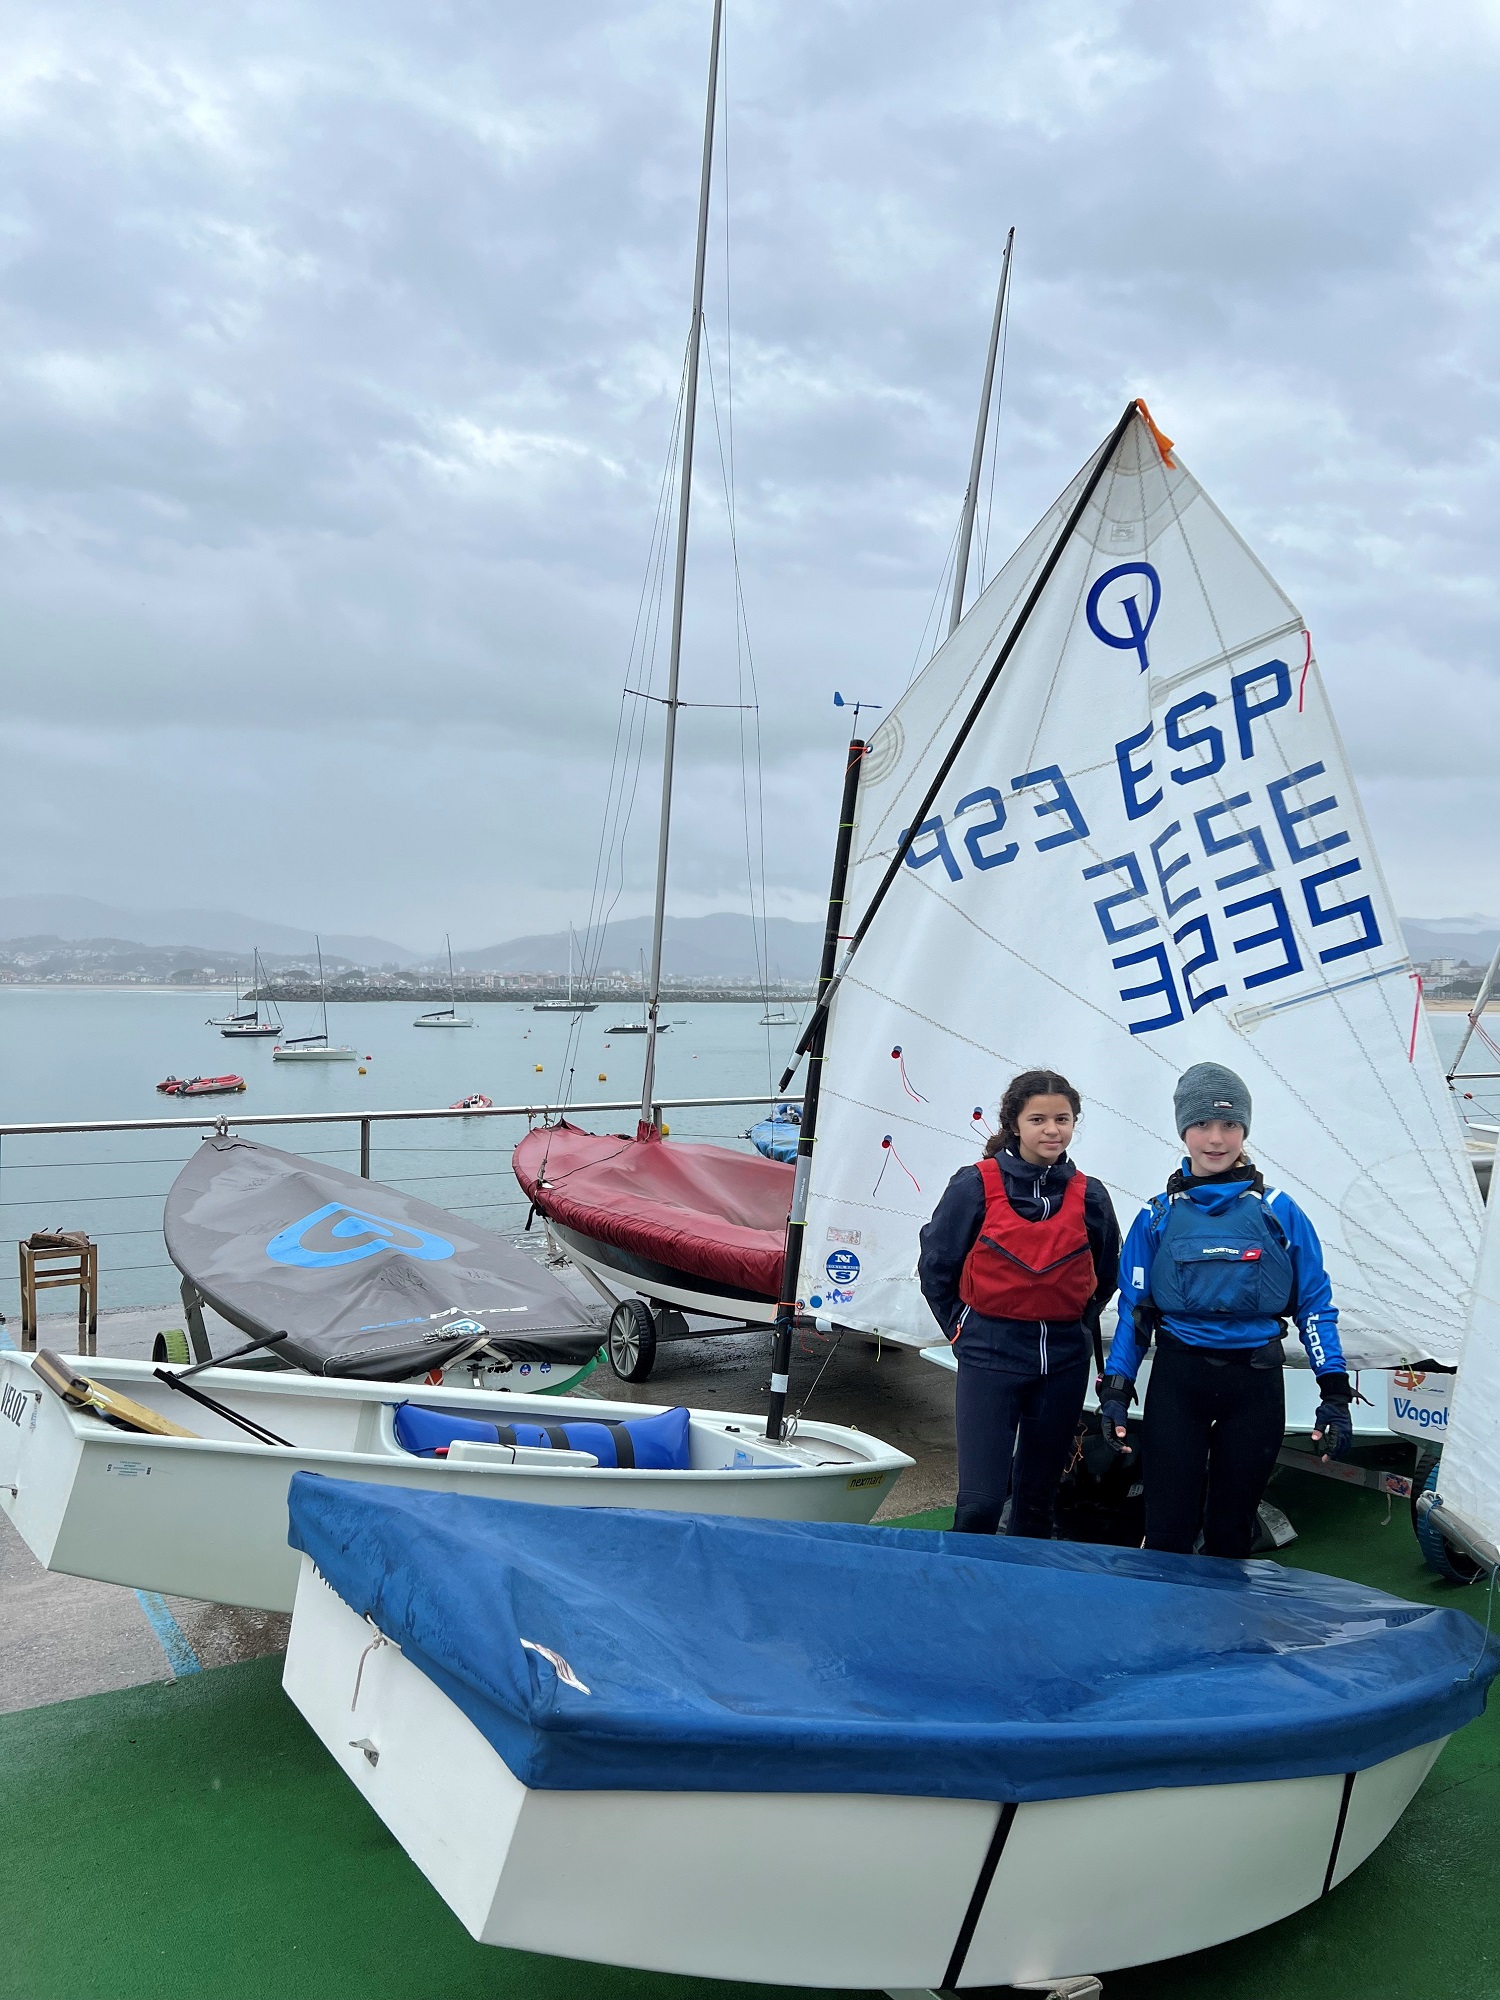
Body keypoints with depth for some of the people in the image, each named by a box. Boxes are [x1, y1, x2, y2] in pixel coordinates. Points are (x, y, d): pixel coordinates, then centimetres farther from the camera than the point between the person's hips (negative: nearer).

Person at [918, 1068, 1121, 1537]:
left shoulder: (1090, 1196, 1)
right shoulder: (976, 1185, -8)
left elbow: (1104, 1277, 17)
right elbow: (935, 1268, 2)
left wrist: (1070, 1328, 11)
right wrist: (968, 1333, 5)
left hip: (1064, 1362, 3)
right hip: (990, 1358, -3)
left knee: (1038, 1497, 14)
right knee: (980, 1501, -10)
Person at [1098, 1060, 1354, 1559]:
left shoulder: (1279, 1212, 1)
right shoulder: (1158, 1217, 2)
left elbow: (1315, 1304, 2)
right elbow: (1133, 1309, 5)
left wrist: (1335, 1393, -4)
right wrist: (1115, 1389, -2)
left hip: (1255, 1382, 0)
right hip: (1177, 1379, 0)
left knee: (1231, 1528, 12)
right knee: (1167, 1527, 2)